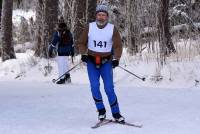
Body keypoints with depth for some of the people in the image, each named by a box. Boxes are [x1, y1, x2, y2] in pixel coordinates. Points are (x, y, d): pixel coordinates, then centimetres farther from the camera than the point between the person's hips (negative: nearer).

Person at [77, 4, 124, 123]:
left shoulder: (112, 29, -4)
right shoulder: (89, 27, -3)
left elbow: (118, 46, 2)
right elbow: (81, 43, 7)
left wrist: (116, 59, -10)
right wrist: (83, 54, -8)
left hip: (106, 62, -1)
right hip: (91, 62, 1)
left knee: (109, 88, -7)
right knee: (95, 87, -9)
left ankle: (116, 113, 4)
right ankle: (101, 110, 8)